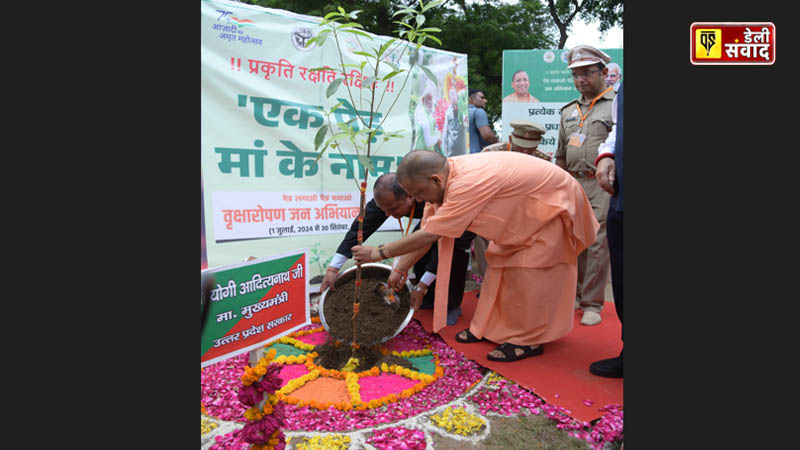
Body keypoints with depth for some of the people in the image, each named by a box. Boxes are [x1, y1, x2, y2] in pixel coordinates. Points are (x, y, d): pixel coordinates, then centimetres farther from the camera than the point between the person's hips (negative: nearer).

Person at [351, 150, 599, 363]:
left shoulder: (468, 183, -40)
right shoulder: (445, 175, -12)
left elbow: (429, 235, -37)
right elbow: (427, 228, -6)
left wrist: (377, 253, -29)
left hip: (554, 203, -8)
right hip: (523, 209, 8)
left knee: (527, 274, -9)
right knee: (500, 266, 7)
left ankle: (529, 340, 5)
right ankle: (489, 326, 18)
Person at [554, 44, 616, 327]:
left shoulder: (615, 105, 2)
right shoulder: (569, 111, 19)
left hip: (602, 185, -5)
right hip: (573, 184, 5)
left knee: (597, 244, -6)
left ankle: (593, 303, 5)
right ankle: (575, 295, 21)